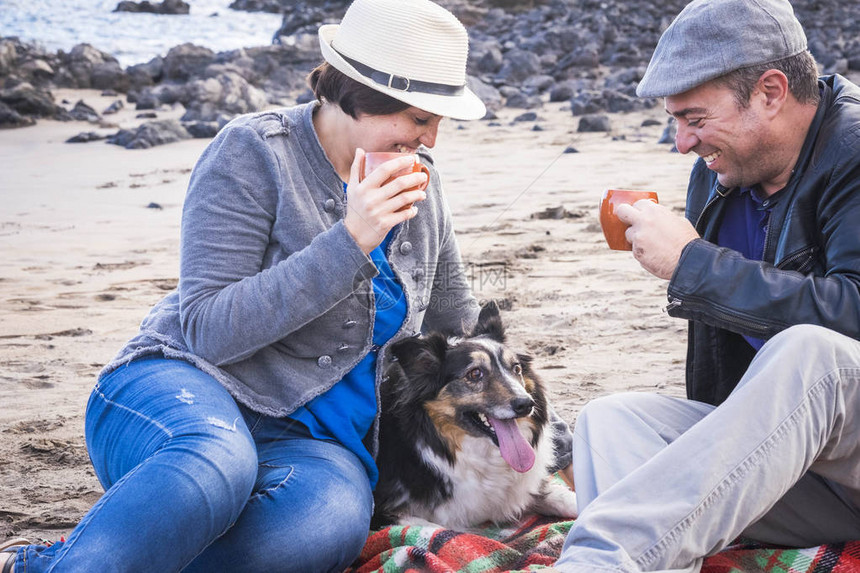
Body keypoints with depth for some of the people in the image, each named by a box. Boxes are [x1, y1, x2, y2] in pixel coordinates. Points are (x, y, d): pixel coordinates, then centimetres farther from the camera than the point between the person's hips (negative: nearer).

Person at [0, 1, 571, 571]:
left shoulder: (419, 183, 12)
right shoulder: (252, 152, -7)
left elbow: (455, 322, 28)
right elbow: (207, 330, -16)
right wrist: (349, 241, -20)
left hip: (312, 441, 5)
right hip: (180, 392, -4)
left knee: (335, 519, -36)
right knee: (218, 461, -44)